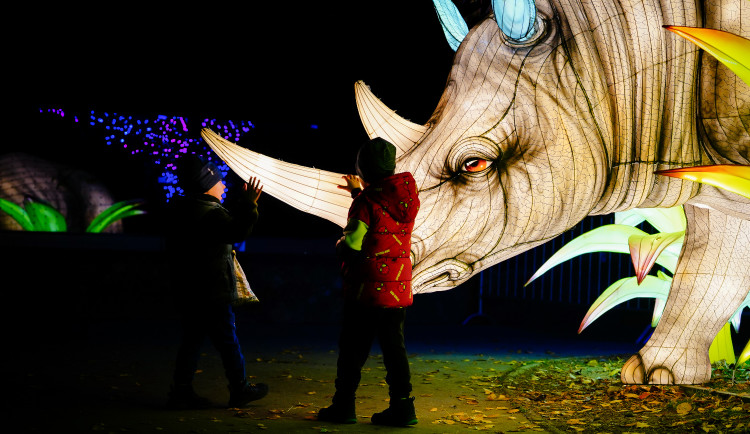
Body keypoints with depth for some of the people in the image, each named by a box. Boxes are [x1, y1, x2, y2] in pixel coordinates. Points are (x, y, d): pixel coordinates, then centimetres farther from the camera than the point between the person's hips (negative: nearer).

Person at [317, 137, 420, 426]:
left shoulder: (367, 202, -15)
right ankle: (402, 408, 11)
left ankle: (343, 406, 14)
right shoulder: (407, 196, 5)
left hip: (367, 289, -6)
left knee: (353, 349, 6)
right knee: (394, 348, 11)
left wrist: (339, 245, 6)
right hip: (399, 288, 6)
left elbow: (350, 247, -18)